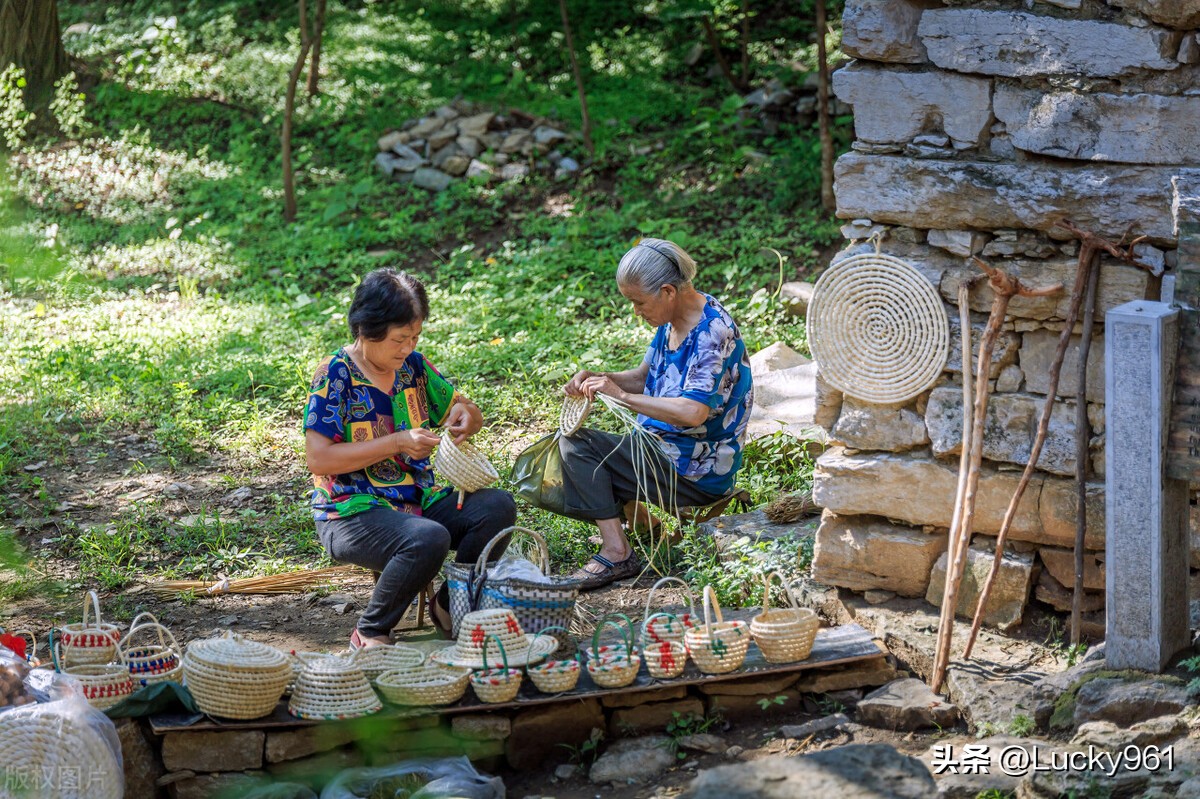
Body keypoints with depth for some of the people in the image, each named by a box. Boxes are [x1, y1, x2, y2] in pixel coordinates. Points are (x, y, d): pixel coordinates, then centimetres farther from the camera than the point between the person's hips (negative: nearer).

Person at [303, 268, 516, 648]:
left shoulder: (413, 366, 8)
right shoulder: (336, 376, -11)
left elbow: (464, 410, 21)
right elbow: (318, 459, -18)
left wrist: (465, 415, -6)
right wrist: (396, 443, -21)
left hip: (418, 502, 7)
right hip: (352, 515, -7)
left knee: (498, 506, -16)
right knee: (429, 539, -35)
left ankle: (448, 606, 3)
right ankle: (370, 633, -12)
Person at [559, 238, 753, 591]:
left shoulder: (712, 332, -24)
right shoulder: (674, 321, 4)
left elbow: (693, 412, -34)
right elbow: (643, 378, 15)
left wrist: (622, 395, -28)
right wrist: (596, 379, -4)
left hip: (698, 474, -10)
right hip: (665, 446, 10)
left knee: (575, 446, -14)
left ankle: (617, 554, -15)